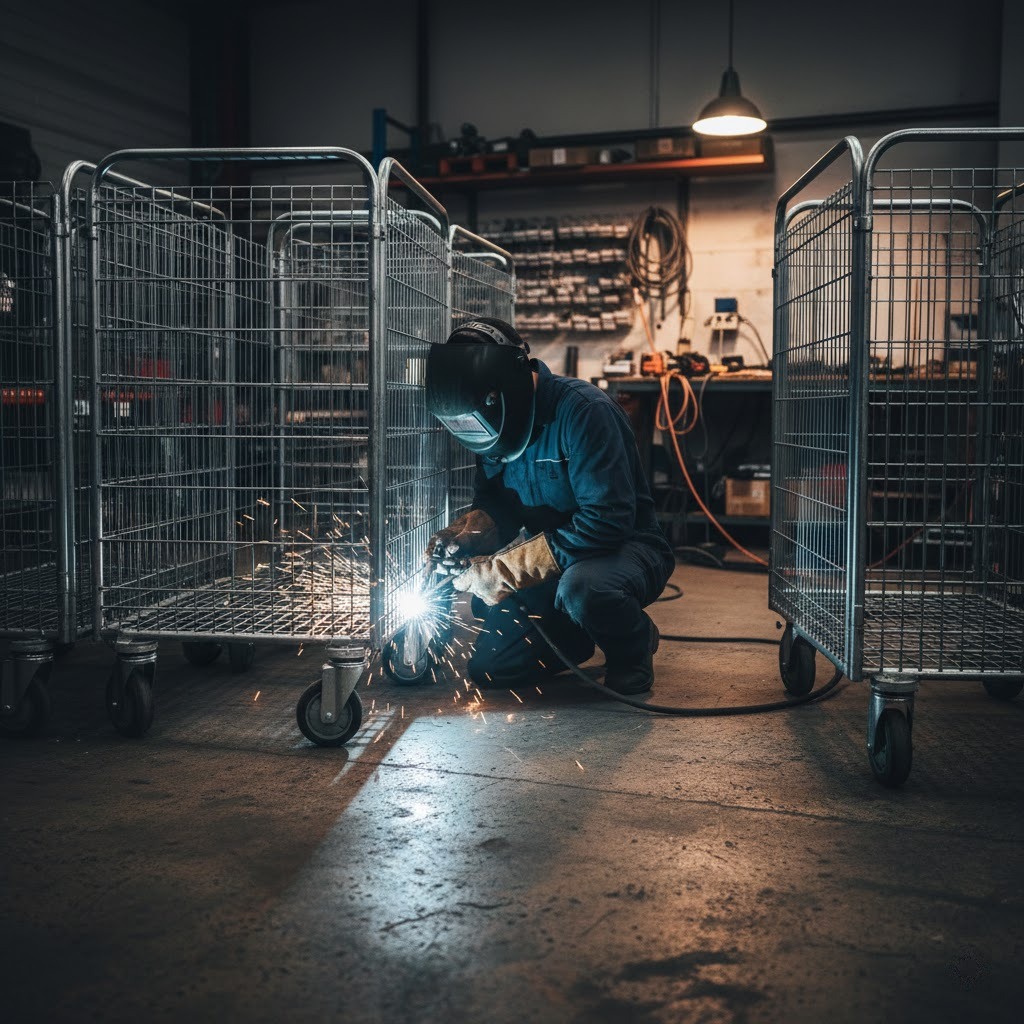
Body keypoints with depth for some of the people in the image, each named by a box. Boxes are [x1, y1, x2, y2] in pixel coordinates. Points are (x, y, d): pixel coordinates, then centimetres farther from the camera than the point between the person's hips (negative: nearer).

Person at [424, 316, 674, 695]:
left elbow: (607, 520, -32)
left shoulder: (582, 409, -25)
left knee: (581, 587, -40)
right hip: (552, 562, 7)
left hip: (624, 547, -7)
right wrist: (464, 533, -15)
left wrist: (507, 569, -30)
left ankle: (634, 647, -7)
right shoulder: (493, 423, -2)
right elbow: (493, 506, 10)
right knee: (489, 667, -4)